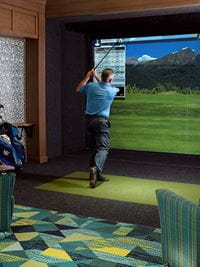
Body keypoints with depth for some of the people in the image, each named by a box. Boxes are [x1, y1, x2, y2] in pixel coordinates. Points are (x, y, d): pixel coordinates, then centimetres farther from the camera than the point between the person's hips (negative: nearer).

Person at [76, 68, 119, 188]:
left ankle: (96, 174, 20)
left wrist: (87, 76, 27)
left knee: (94, 147, 15)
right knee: (103, 148, -8)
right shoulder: (112, 90, -5)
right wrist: (96, 77, 24)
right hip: (101, 121, -5)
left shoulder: (91, 86, 0)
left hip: (89, 120, 5)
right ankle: (95, 168, -33)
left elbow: (78, 89, 22)